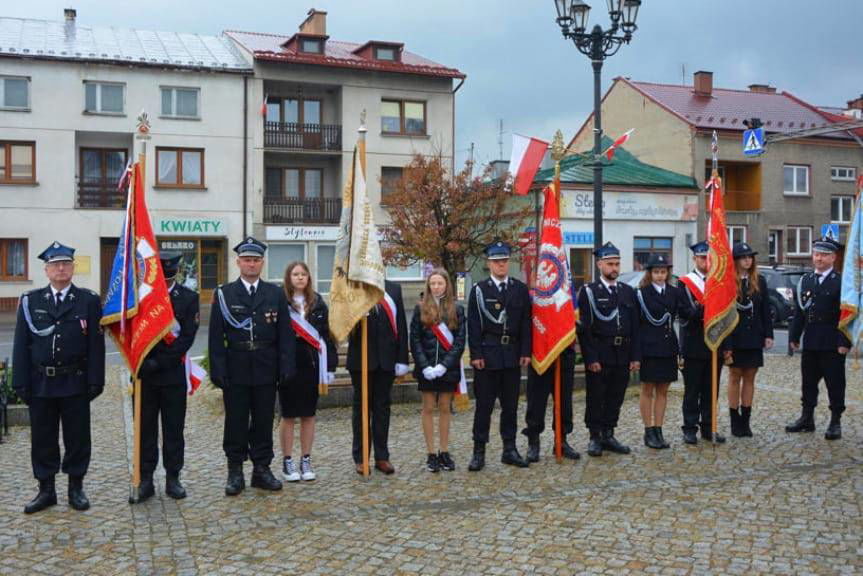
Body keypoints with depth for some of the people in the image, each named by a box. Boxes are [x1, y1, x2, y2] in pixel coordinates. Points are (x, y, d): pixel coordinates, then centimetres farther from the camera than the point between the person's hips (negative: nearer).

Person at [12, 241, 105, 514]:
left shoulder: (89, 300, 0)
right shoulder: (30, 301, 5)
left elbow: (96, 344, -2)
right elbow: (21, 345, 4)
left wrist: (95, 381, -7)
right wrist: (21, 383, -2)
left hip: (75, 383, -1)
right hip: (40, 383, 2)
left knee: (77, 437, 7)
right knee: (42, 439, 9)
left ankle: (76, 488, 20)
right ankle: (46, 490, 22)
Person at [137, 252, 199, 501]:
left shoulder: (188, 297, 1)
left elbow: (187, 337, -7)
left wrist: (159, 362, -13)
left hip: (174, 373, -1)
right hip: (145, 374, 1)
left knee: (174, 428, 6)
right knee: (145, 428, 6)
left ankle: (173, 478, 16)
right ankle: (145, 479, 15)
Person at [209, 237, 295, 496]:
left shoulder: (276, 294, 6)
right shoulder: (224, 294, 2)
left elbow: (285, 334, 3)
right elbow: (216, 336, -1)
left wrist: (286, 368, -4)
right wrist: (218, 371, -8)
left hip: (266, 370, 1)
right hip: (235, 371, -1)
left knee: (264, 422, 9)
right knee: (236, 423, 6)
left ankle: (262, 469, 20)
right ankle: (235, 472, 18)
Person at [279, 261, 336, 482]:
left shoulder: (317, 302, 5)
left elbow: (326, 335, 4)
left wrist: (330, 366, 1)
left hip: (311, 364, 3)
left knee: (308, 414, 9)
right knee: (288, 415, 7)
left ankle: (306, 461, 20)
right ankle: (287, 462, 17)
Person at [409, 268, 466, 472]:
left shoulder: (456, 309, 1)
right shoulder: (421, 308, 2)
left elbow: (460, 341, -3)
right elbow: (415, 340, -1)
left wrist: (444, 365, -12)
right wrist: (425, 366, -11)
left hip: (448, 368, 0)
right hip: (427, 369, 0)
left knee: (444, 409, 8)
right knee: (428, 409, 5)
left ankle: (444, 452, 17)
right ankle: (431, 454, 12)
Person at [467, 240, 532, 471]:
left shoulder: (520, 289, 8)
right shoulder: (479, 289, 0)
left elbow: (526, 322, 7)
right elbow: (473, 325, -3)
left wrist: (525, 352, 0)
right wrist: (475, 354, -10)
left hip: (512, 355, 3)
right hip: (487, 354, -3)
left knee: (510, 404, 9)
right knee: (484, 405, 1)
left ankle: (509, 450, 18)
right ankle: (479, 452, 8)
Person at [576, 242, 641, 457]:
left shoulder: (628, 292, 11)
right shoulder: (588, 291, -3)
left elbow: (635, 327, 11)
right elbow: (584, 328, -8)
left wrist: (635, 357, 3)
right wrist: (591, 358, -14)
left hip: (622, 356, 4)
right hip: (599, 356, -4)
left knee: (615, 398, 11)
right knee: (595, 398, 3)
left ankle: (608, 435, 22)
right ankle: (595, 438, 13)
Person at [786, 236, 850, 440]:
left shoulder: (841, 282, -6)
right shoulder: (805, 281, 10)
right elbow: (799, 312, 13)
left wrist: (844, 342, -16)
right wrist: (794, 336, 9)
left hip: (832, 343, -5)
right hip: (810, 342, 5)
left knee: (835, 383, 3)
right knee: (809, 382, 12)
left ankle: (835, 423, 13)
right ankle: (807, 418, 22)